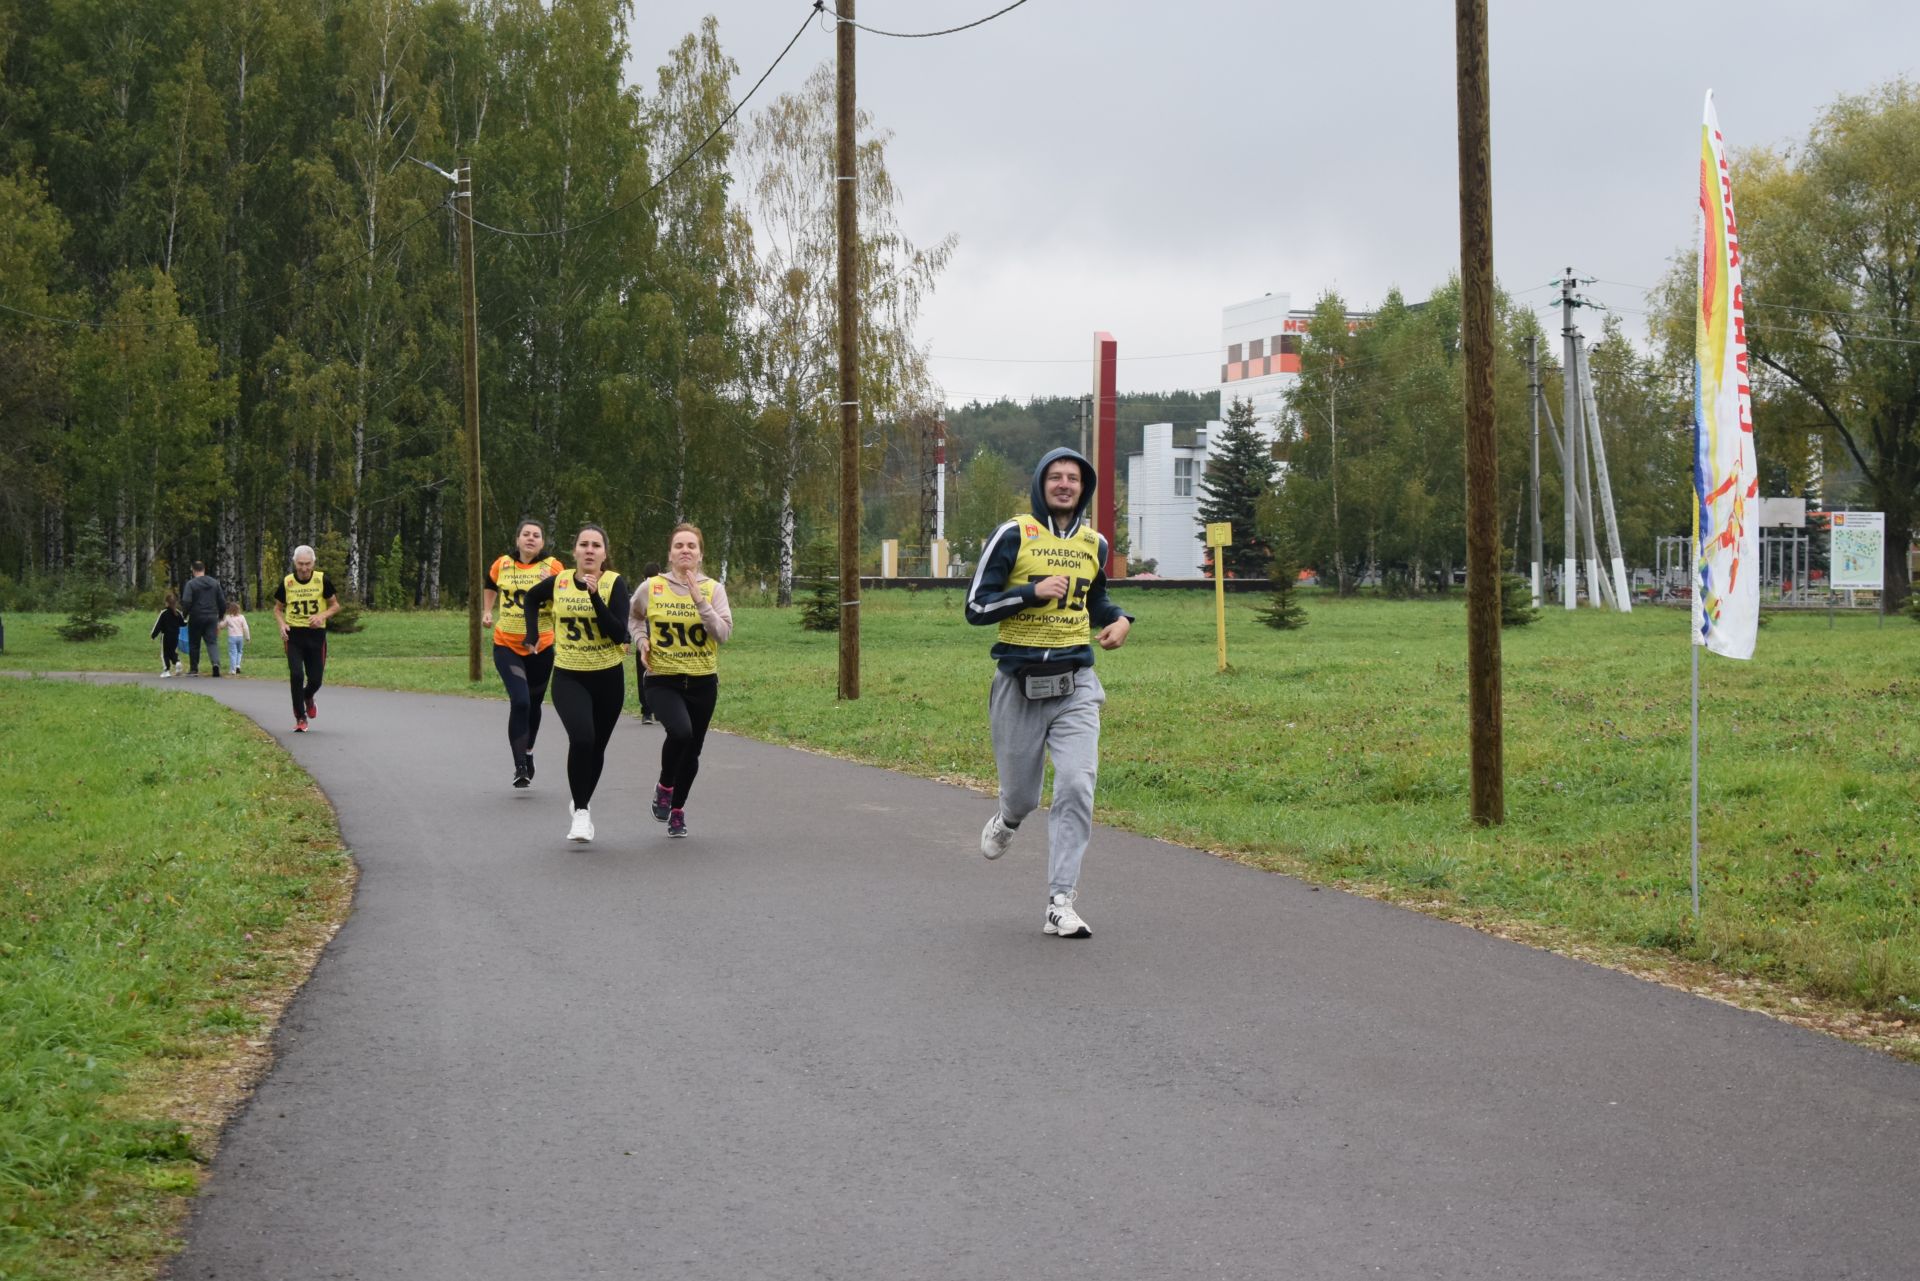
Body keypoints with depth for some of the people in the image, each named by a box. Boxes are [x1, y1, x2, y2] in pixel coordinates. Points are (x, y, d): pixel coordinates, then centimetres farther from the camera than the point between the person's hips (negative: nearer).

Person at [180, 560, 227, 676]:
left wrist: (184, 615, 0)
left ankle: (193, 669, 14)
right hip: (212, 618, 3)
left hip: (196, 618, -3)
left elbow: (186, 602, -14)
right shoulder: (215, 583, 8)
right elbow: (222, 602, 11)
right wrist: (220, 616, 20)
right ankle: (215, 662, -25)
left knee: (194, 644, 9)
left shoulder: (191, 584, -7)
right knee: (212, 642, 0)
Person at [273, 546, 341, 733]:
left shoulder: (322, 580, -3)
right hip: (293, 635, 0)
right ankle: (300, 718, 1)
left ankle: (308, 698, 39)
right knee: (296, 675, -13)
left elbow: (335, 605, 6)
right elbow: (278, 608, 12)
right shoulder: (286, 582, -1)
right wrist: (282, 624, -8)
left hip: (316, 634, 0)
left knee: (315, 679, 2)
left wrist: (322, 616, -14)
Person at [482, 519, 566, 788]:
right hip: (507, 646, -1)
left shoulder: (552, 567, -5)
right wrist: (487, 612, 14)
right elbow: (490, 586, 23)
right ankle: (520, 766, -10)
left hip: (541, 647, 1)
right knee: (520, 702, -16)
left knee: (534, 704, 15)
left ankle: (528, 752, 41)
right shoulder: (502, 565, 1)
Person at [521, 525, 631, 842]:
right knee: (581, 738, -23)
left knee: (596, 746, 13)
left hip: (608, 677, 0)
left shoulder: (615, 583, -9)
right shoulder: (558, 582, -2)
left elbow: (619, 633, -20)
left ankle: (581, 801, 38)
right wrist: (533, 634, 12)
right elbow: (532, 598, 22)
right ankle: (580, 813, -13)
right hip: (568, 677, 0)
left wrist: (595, 596, -27)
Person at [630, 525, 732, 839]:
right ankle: (664, 786, -1)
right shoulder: (651, 588, -1)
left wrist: (699, 600, -19)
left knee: (691, 750, 10)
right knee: (680, 731, -29)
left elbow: (724, 632, -11)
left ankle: (677, 810, 35)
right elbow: (635, 617, 19)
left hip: (702, 682, 2)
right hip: (662, 680, -2)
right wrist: (642, 640, 0)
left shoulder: (713, 589, 0)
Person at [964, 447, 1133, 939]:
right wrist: (1032, 592, -18)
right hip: (1019, 682, -2)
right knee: (1022, 794, 7)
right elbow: (976, 607, -5)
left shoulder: (1093, 543, 11)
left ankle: (1060, 904, -8)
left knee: (1077, 787, -13)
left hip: (1075, 682, 3)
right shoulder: (1013, 536, -3)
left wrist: (1120, 618, 8)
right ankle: (1007, 820, 46)